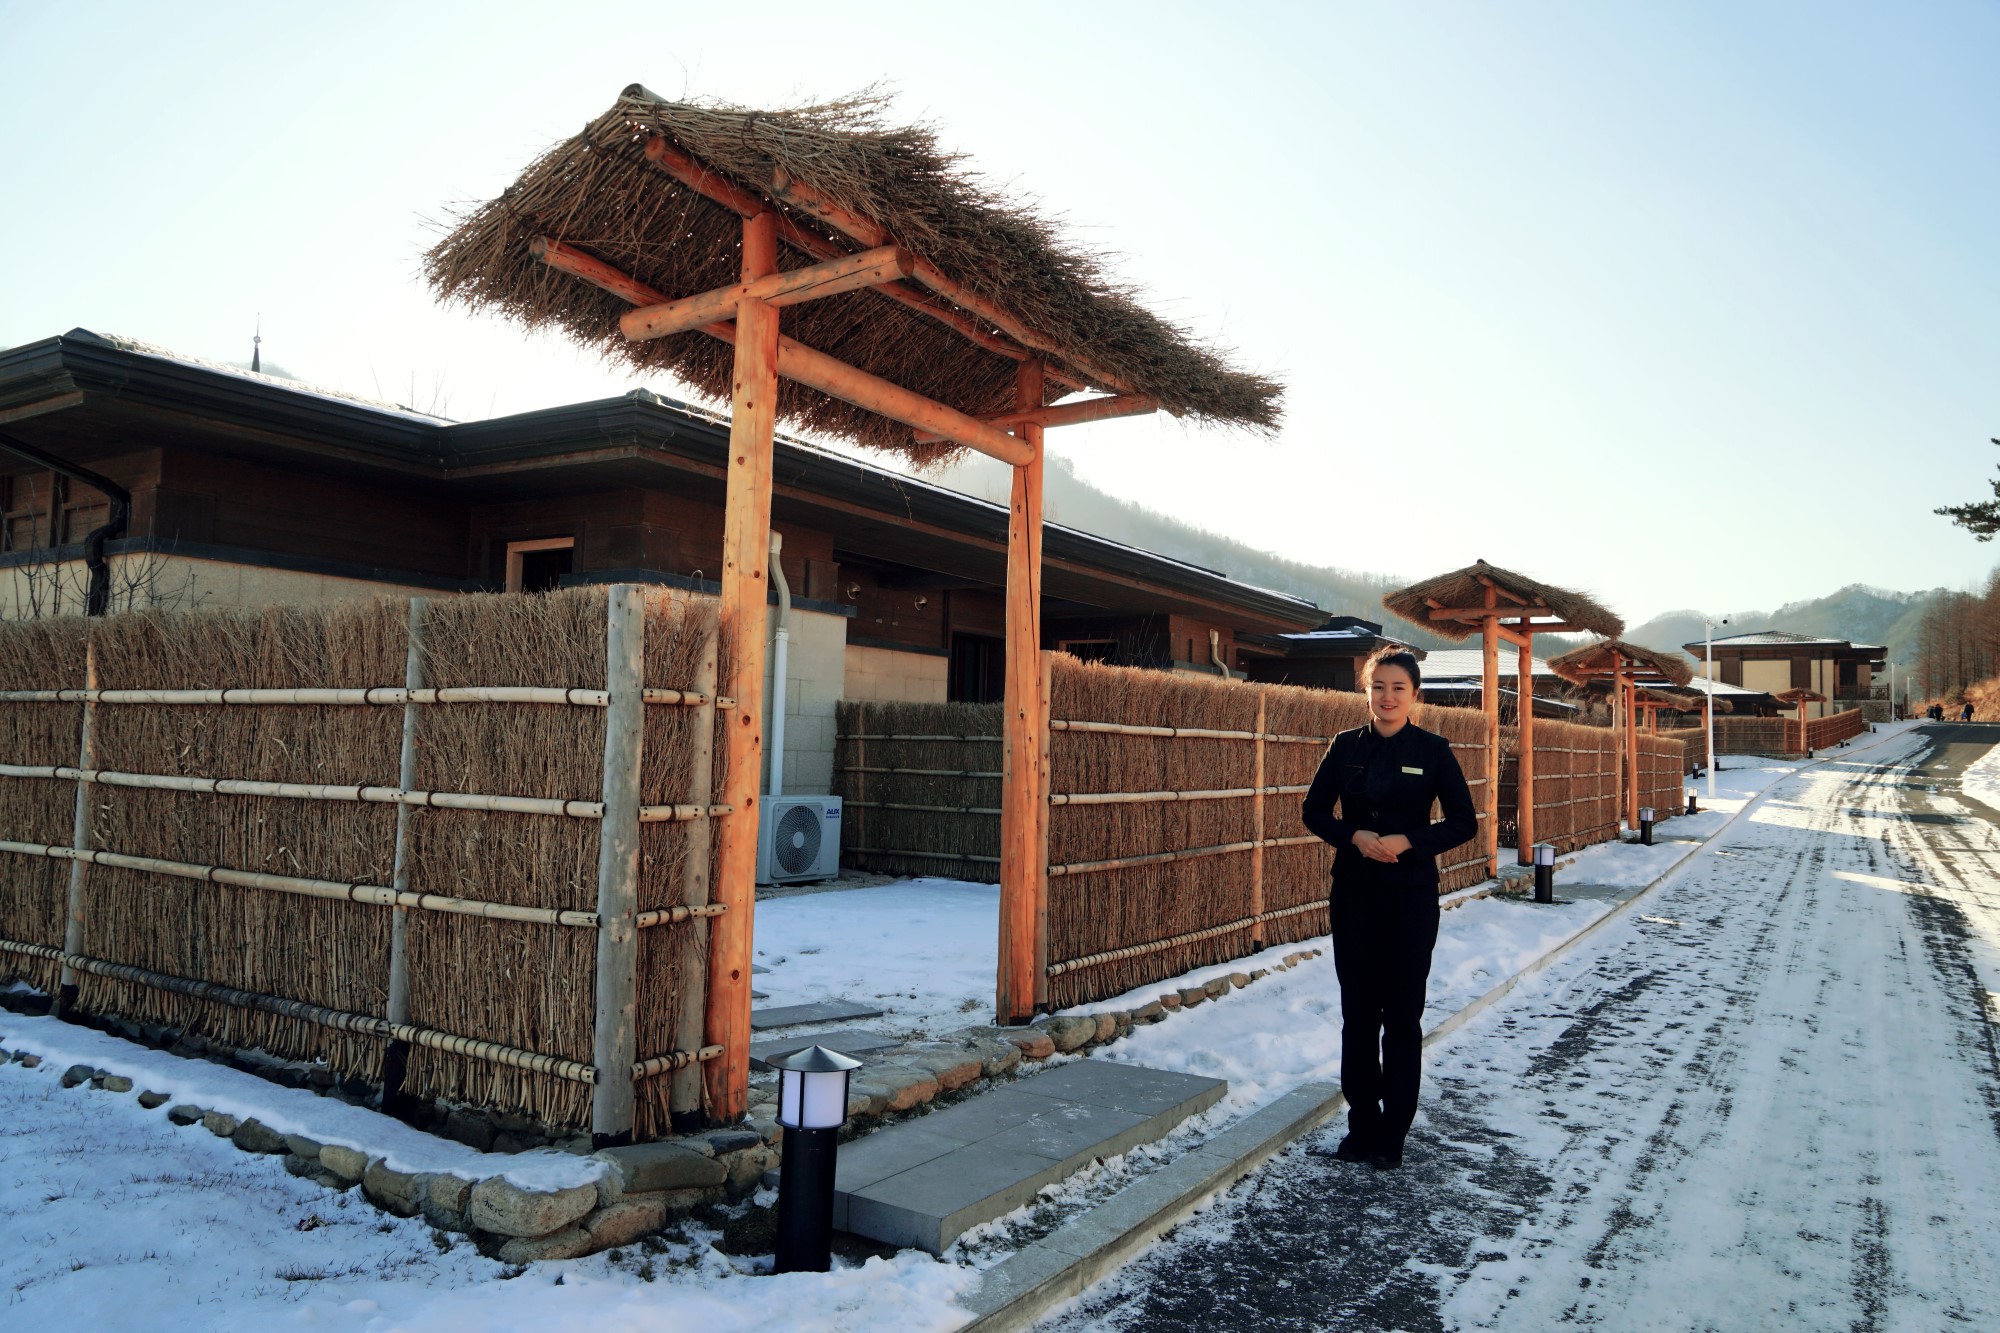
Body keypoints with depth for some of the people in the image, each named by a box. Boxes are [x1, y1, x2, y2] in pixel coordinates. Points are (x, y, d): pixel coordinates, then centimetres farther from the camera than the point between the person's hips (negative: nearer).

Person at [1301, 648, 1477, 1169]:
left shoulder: (1433, 750, -3)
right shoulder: (1346, 746, 3)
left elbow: (1464, 822, -2)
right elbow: (1315, 810, 7)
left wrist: (1407, 841, -16)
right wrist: (1354, 836, -12)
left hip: (1411, 896, -2)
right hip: (1354, 893, 2)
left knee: (1402, 1014, 2)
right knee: (1358, 1010, 7)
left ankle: (1392, 1135, 13)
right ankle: (1362, 1123, 20)